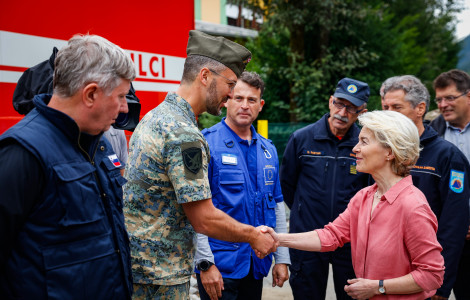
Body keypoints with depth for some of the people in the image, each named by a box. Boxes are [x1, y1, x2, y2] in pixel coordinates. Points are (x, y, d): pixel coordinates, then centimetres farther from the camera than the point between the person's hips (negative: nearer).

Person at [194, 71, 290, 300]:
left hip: (257, 264, 6)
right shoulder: (207, 144, -10)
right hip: (220, 265, -6)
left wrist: (282, 258, 11)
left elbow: (277, 205, 14)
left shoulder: (268, 150, 9)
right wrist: (205, 263, -17)